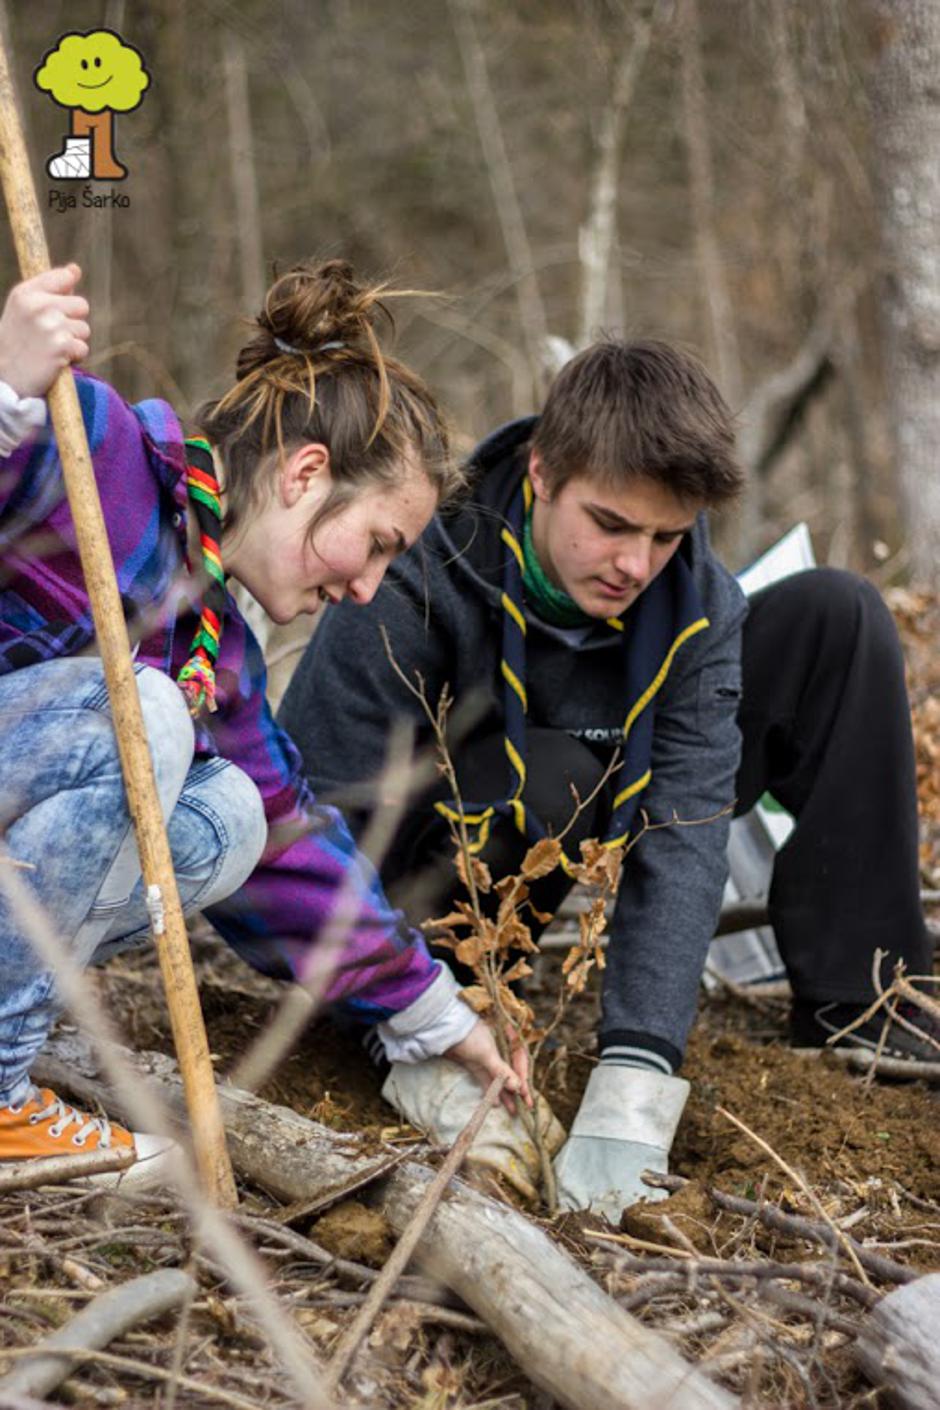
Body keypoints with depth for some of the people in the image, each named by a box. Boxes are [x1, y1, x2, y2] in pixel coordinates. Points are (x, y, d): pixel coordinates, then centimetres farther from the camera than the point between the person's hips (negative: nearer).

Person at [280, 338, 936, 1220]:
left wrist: (635, 1077, -41)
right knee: (553, 778, -41)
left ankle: (857, 995, -8)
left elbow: (684, 833, -29)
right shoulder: (414, 584, -30)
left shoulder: (697, 605, -18)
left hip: (597, 830, 5)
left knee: (834, 616, -10)